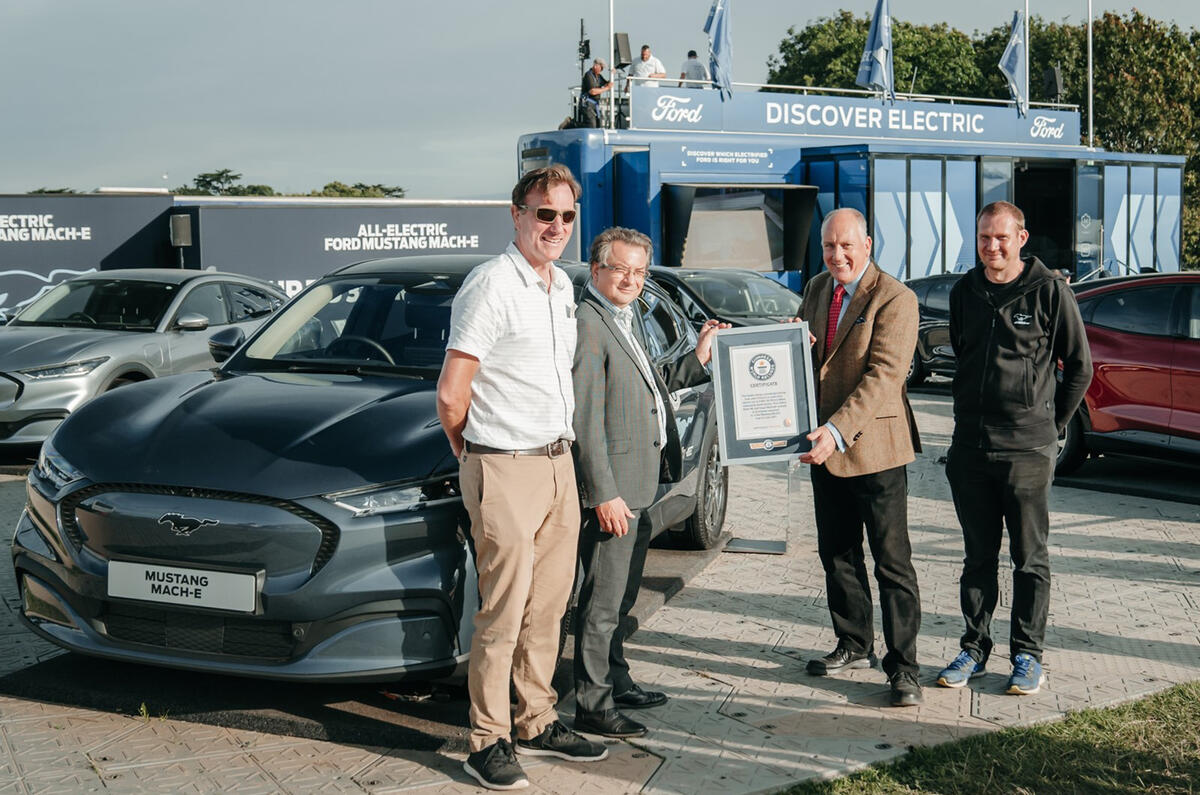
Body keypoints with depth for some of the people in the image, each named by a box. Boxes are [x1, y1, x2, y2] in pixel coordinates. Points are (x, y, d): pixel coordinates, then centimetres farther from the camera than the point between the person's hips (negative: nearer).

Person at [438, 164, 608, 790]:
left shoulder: (562, 286, 13)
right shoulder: (492, 285, -15)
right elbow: (451, 395, -17)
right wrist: (469, 454, -2)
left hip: (559, 463, 8)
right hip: (506, 471, -8)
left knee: (548, 606, 14)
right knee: (504, 612, -3)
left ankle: (538, 722, 27)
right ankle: (488, 743, 7)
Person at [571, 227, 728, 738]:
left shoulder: (627, 319, 16)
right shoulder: (588, 324, -16)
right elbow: (586, 420, -20)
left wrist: (699, 357, 13)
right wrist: (604, 494, -22)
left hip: (637, 485, 10)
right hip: (611, 489, -10)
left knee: (620, 597, 20)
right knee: (602, 601, -2)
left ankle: (616, 682, 33)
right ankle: (592, 706, 7)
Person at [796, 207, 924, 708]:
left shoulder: (895, 300, -14)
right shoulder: (817, 289, 10)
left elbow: (883, 375, -22)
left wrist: (838, 431, -31)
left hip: (874, 448, -7)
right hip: (825, 446, 8)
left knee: (892, 562, -1)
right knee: (836, 553, 16)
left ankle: (902, 667, 5)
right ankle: (854, 645, 31)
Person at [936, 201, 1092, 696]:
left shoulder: (1049, 291, -5)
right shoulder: (964, 292, 9)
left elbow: (1080, 366, 2)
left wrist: (1051, 424, 4)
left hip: (1027, 450, -4)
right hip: (969, 446, 4)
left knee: (1030, 558, 4)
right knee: (978, 556, 11)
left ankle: (1027, 656, 13)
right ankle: (974, 649, 20)